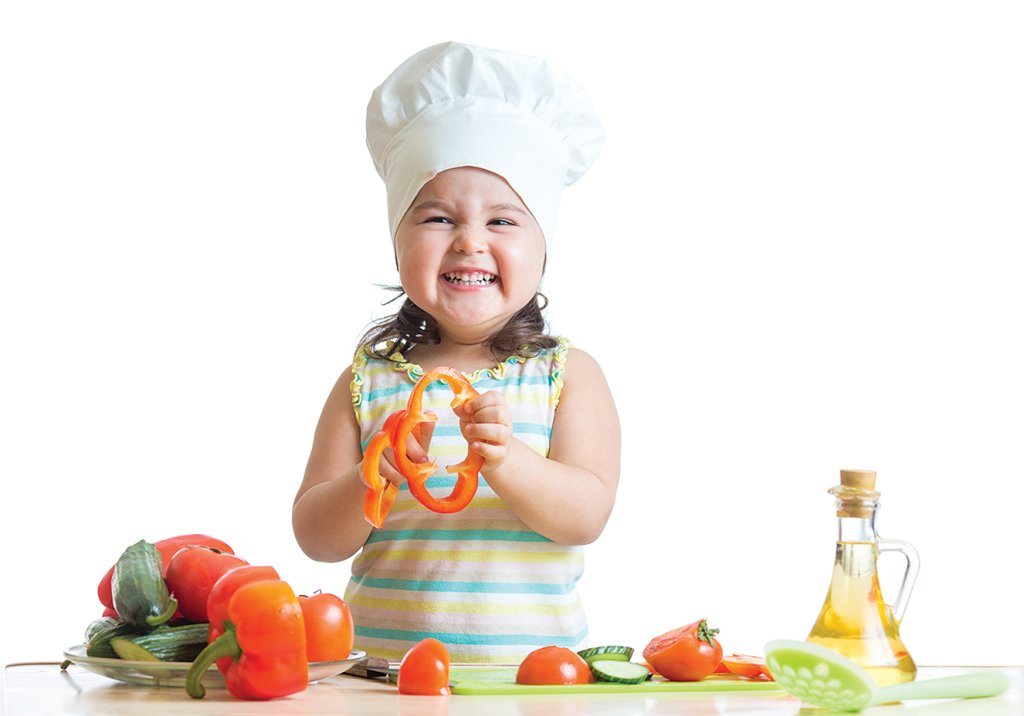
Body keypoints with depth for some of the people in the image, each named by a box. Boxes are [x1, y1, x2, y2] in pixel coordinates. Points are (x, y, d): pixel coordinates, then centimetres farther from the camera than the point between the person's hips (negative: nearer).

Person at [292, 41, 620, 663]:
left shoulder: (569, 377, 6)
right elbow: (317, 539, 5)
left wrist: (504, 461, -23)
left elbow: (586, 516, -6)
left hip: (532, 671, -1)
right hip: (384, 670, 1)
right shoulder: (367, 383, 9)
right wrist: (370, 481, -15)